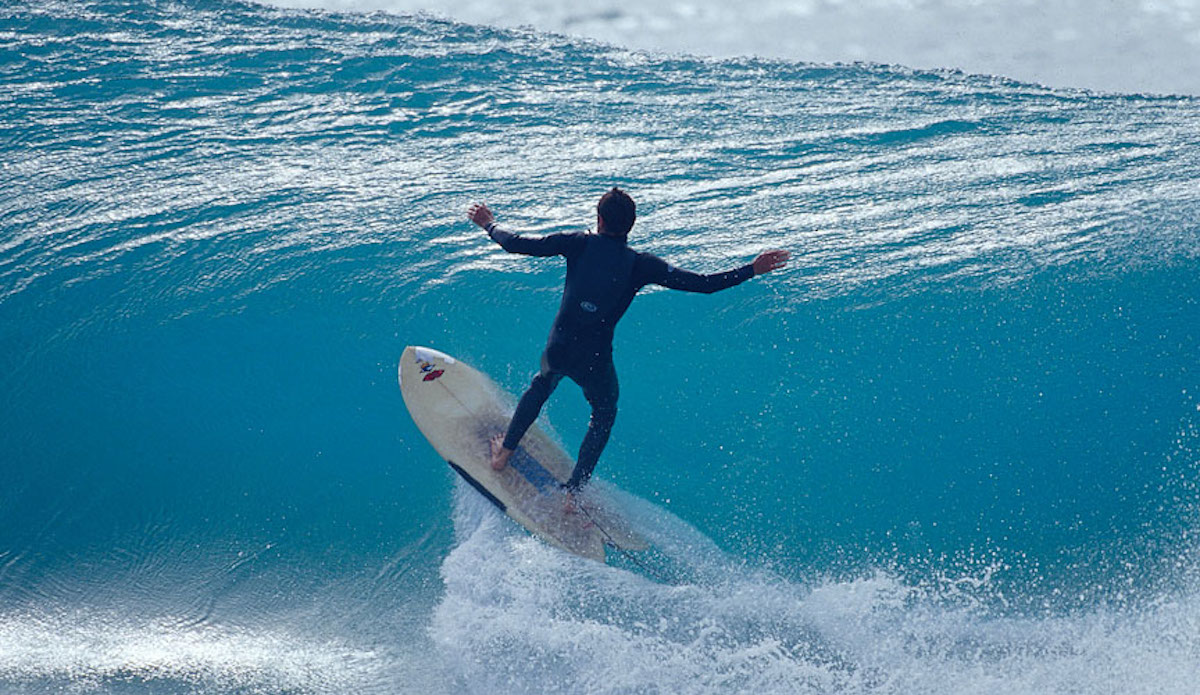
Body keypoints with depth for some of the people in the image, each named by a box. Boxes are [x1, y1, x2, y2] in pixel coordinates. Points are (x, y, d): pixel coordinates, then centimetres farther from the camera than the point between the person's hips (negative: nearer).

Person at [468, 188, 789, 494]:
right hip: (595, 361, -2)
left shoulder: (579, 244, -7)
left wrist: (489, 225, 17)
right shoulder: (641, 265, -9)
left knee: (542, 386, 36)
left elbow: (516, 244, -2)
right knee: (603, 417, 26)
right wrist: (753, 269, -2)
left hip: (557, 350, 2)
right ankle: (573, 492, 25)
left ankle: (504, 452, 41)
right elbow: (703, 284, -11)